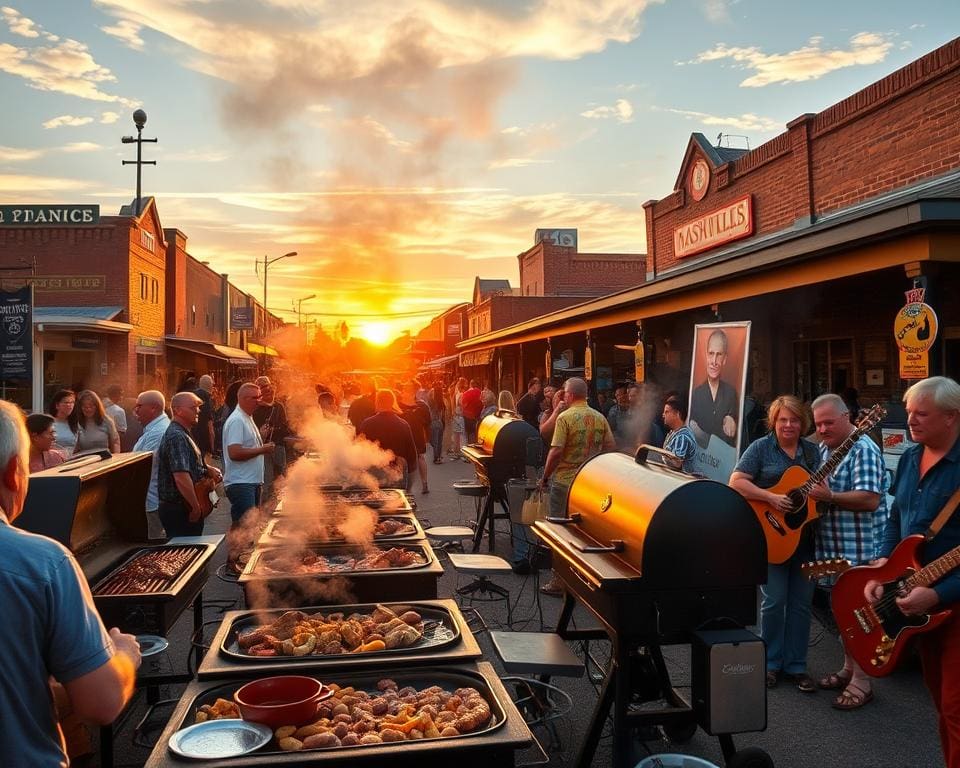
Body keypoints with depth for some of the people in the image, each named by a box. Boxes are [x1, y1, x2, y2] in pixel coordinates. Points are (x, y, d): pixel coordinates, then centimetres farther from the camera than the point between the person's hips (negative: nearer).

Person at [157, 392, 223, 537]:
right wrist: (196, 507, -20)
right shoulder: (177, 437, -19)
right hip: (180, 510, -10)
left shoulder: (182, 433, 13)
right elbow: (181, 477, -28)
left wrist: (208, 469, 8)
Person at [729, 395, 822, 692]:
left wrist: (825, 494, -12)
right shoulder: (761, 448, -4)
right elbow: (736, 482, -12)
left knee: (801, 602, 8)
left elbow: (823, 489, 12)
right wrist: (772, 498, -21)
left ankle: (796, 665, 20)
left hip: (805, 536, 4)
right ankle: (771, 663, 16)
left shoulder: (811, 451, 9)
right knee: (774, 601, -1)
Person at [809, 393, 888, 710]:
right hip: (835, 547, 8)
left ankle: (862, 683, 10)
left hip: (861, 548, -8)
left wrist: (829, 497, -28)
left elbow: (870, 499, -25)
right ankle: (849, 669, 31)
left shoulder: (863, 449, -16)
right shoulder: (824, 448, 11)